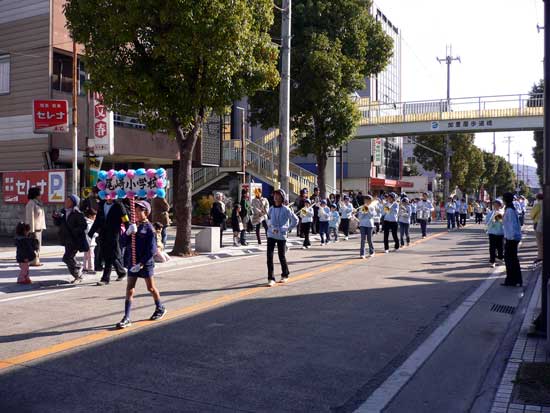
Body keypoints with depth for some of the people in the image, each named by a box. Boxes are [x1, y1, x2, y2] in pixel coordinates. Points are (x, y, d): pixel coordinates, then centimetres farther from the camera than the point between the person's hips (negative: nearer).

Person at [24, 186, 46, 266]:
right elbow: (30, 217, -20)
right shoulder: (31, 204, -15)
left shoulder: (37, 203, 14)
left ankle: (36, 260, 18)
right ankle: (33, 261, -2)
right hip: (33, 228, -10)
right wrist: (32, 230, -22)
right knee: (34, 245, -6)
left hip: (38, 227, 10)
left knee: (38, 244, 12)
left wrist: (42, 227, 14)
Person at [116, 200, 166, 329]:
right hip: (132, 263, 5)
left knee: (151, 288, 11)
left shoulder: (149, 228, -12)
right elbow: (123, 242, 1)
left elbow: (152, 250, -16)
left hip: (145, 264, -5)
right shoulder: (132, 226, 7)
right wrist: (128, 233, -17)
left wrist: (141, 263, -21)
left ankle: (160, 308, 34)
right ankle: (126, 318, 3)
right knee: (129, 290, 1)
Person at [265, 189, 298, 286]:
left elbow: (295, 220, 0)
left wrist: (288, 229, -3)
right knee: (269, 256, -5)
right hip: (271, 235, 3)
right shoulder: (271, 209, 6)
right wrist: (269, 225, 7)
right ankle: (271, 278, -2)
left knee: (282, 257, 7)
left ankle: (285, 275, 29)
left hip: (281, 236, -3)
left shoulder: (286, 210, -6)